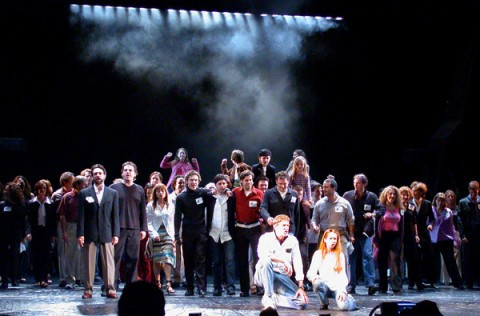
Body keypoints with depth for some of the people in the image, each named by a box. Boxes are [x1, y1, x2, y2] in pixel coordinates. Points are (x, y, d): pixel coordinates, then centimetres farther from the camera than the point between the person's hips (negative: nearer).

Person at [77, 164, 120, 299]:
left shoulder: (113, 193, 10)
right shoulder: (84, 193, 7)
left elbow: (115, 215, 8)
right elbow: (80, 215, 3)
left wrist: (116, 234, 0)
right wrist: (80, 234, -5)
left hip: (106, 234, 1)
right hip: (89, 234, 0)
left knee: (109, 262, -2)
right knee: (88, 262, 1)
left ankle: (110, 289, 2)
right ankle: (88, 289, 6)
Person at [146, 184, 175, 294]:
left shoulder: (170, 206, 12)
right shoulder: (150, 206, 4)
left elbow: (172, 222, 12)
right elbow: (149, 222, 0)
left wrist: (173, 237, 3)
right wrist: (153, 234, -12)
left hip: (168, 235, 1)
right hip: (156, 235, -1)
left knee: (168, 258, -12)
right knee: (156, 260, 3)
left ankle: (168, 284, -19)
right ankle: (157, 283, 12)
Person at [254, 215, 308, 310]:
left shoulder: (293, 240, 2)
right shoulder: (266, 238, -7)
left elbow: (298, 264, -2)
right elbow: (262, 254, -29)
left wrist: (301, 287, -8)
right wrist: (283, 260, -33)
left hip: (282, 277, 3)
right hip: (263, 276, -3)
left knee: (302, 302, -17)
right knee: (266, 261, -36)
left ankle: (274, 298, 4)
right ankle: (268, 296, -24)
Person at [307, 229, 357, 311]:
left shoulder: (340, 255, 9)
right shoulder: (318, 254, 6)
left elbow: (343, 275, 1)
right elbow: (310, 273, -2)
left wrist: (342, 290, -16)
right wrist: (313, 276, -27)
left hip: (337, 287, 0)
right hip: (324, 286, 0)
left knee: (343, 306, -29)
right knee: (317, 283, -36)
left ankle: (348, 298, 11)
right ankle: (324, 304, -5)